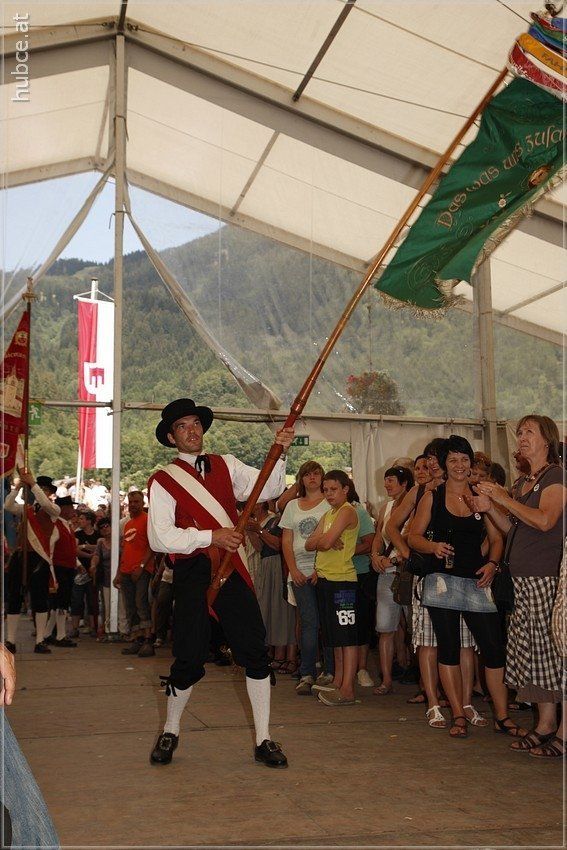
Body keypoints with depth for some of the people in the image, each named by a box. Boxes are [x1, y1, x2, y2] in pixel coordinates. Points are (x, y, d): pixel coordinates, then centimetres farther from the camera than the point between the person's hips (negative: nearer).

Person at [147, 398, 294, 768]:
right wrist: (211, 537, -15)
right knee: (190, 659, 2)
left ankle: (264, 740, 15)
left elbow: (268, 489, 4)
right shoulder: (164, 480, 0)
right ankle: (170, 733, 28)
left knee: (255, 653, 1)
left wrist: (279, 453, -11)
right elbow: (160, 537, -9)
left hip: (234, 570, 3)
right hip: (193, 574, -3)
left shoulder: (226, 465, 13)